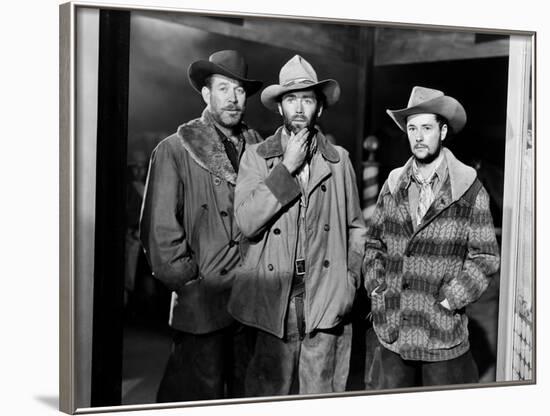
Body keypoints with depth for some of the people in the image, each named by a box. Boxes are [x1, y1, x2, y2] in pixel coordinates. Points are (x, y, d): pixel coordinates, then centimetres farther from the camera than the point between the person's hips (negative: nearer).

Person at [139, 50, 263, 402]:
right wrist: (187, 283, -8)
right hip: (200, 303, -4)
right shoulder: (175, 150, -3)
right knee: (199, 395, 4)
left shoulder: (257, 149, 8)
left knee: (248, 396, 15)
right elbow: (159, 229, -7)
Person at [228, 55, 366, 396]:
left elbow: (355, 227, 16)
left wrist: (351, 276, 3)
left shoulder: (339, 159, 8)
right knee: (269, 393, 6)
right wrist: (286, 168, -11)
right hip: (272, 301, -1)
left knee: (321, 395, 8)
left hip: (327, 303, 1)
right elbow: (247, 223, -10)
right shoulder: (257, 156, 3)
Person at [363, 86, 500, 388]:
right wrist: (376, 290, 2)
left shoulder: (470, 190, -6)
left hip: (443, 338, -3)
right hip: (392, 334, 3)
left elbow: (485, 257, -6)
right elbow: (374, 244, 13)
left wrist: (448, 300, -12)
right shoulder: (393, 185, 6)